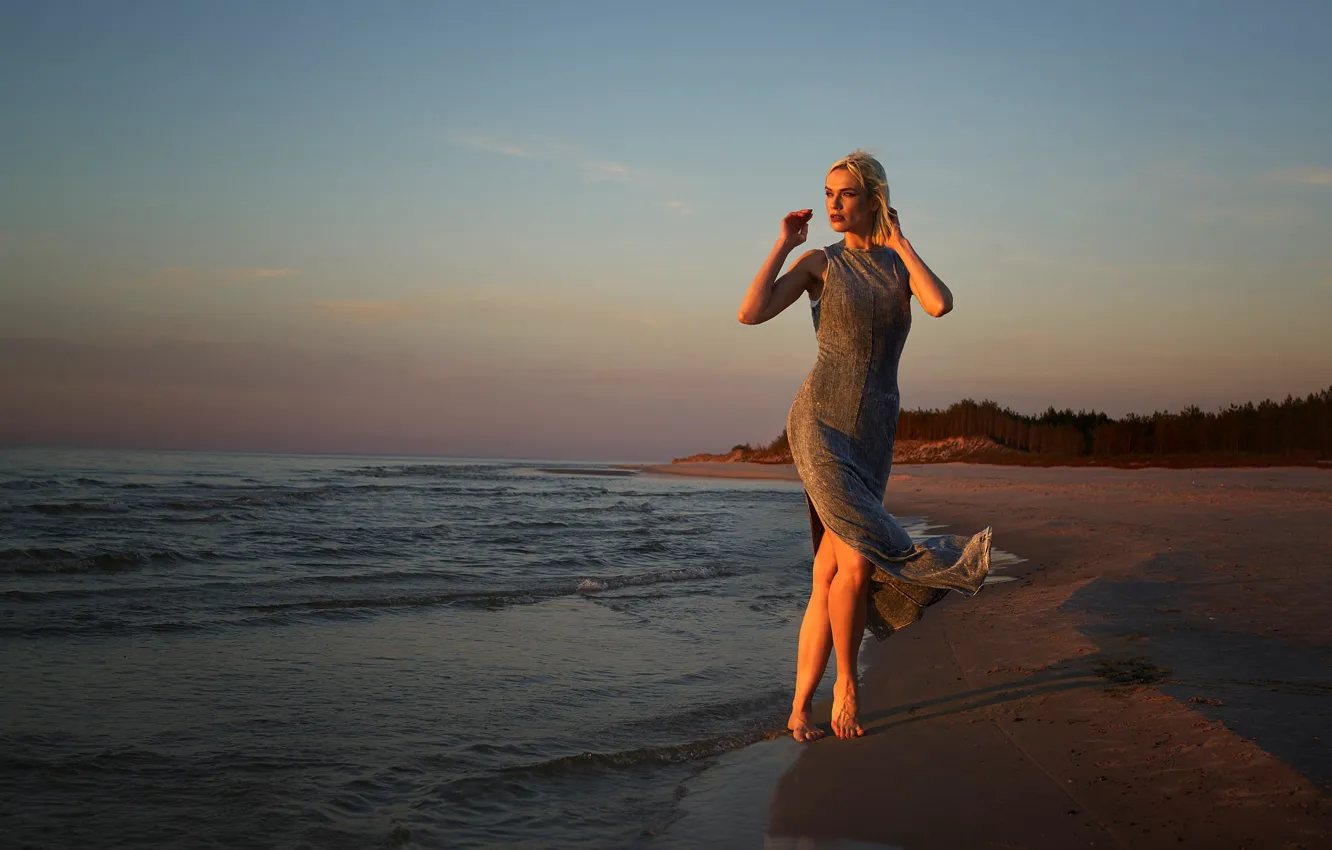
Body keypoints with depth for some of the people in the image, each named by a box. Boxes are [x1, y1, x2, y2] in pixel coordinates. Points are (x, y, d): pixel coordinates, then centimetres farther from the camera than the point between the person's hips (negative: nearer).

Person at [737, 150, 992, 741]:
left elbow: (940, 305, -9)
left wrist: (899, 242, 0)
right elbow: (750, 313, -9)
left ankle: (800, 710, 10)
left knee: (829, 578, 2)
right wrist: (783, 245, -3)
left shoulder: (902, 263, 14)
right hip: (819, 423, -4)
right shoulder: (819, 262, 5)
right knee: (859, 563, -21)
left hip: (872, 435, 4)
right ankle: (846, 683, 0)